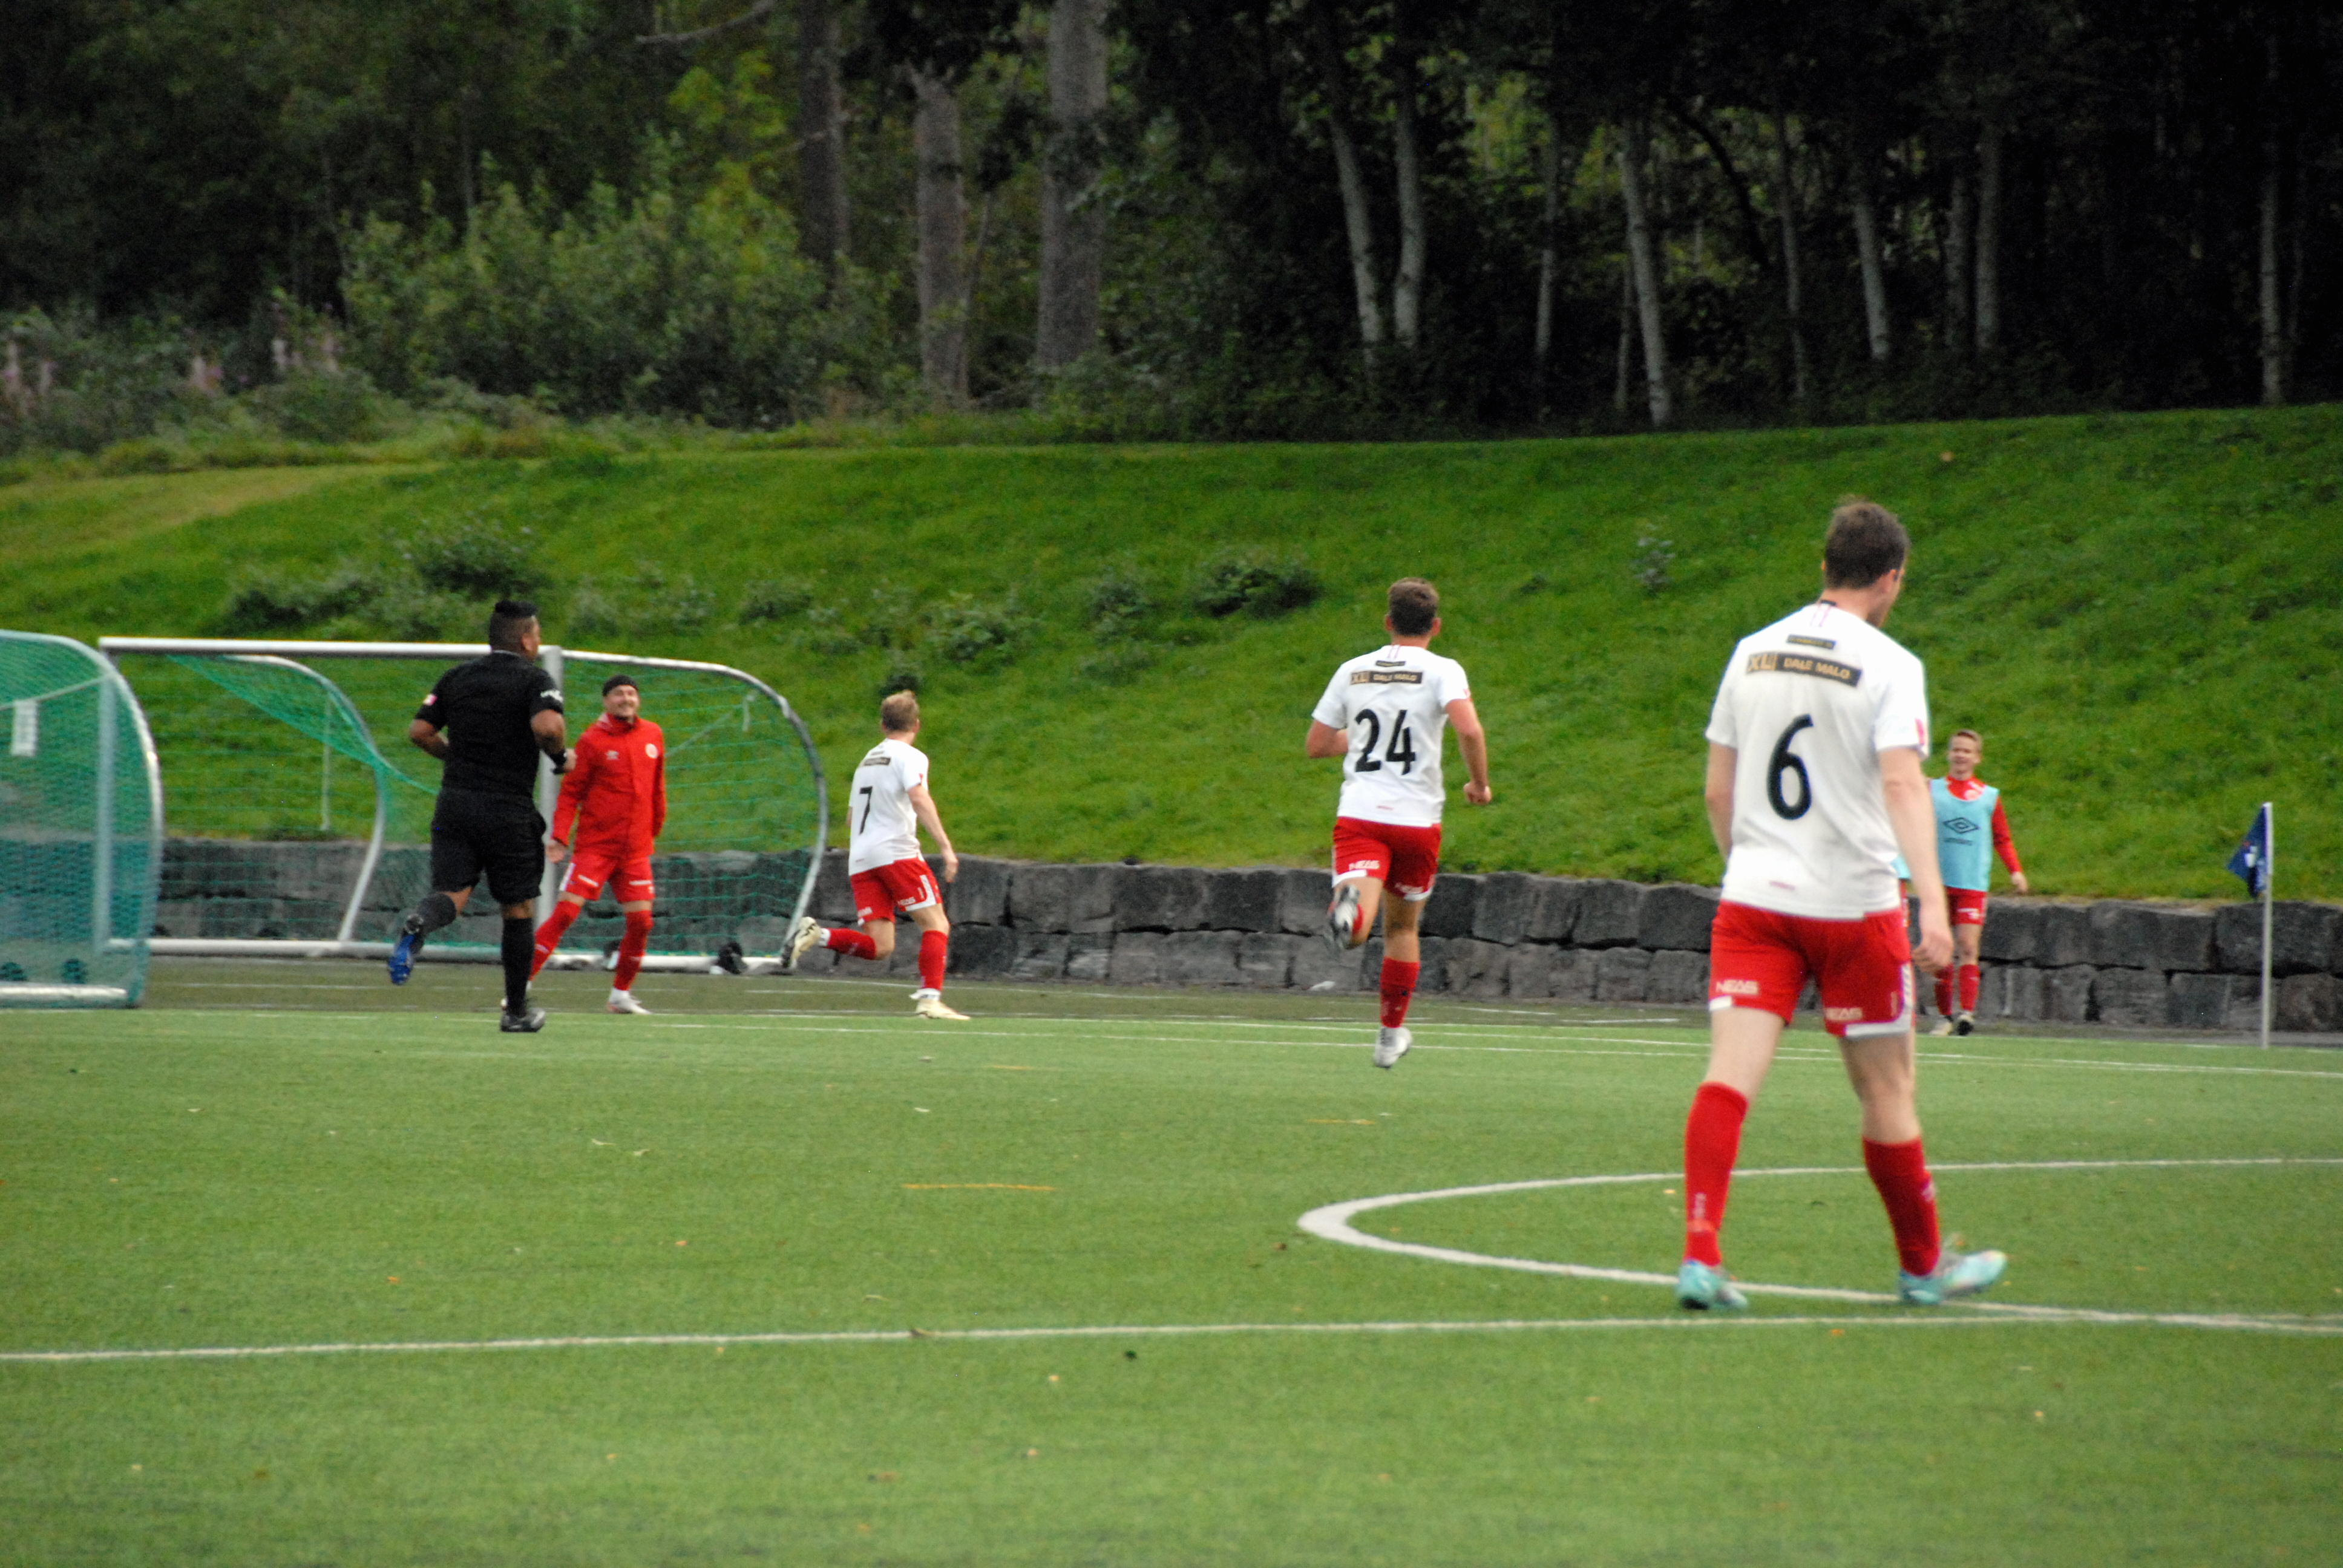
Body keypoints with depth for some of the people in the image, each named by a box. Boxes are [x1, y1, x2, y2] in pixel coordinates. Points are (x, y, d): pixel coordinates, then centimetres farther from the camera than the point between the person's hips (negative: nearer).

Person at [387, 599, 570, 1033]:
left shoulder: (459, 676, 11)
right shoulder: (534, 679, -5)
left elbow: (419, 731, 9)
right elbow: (548, 725, -24)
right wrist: (561, 757, -4)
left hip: (456, 804, 4)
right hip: (509, 811, -4)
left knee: (451, 895, -3)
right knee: (519, 910, 11)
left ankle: (417, 926, -39)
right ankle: (517, 1011, 19)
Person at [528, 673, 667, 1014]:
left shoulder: (652, 736, 7)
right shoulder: (593, 740, -6)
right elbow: (571, 791, -5)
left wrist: (656, 827, 20)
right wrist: (559, 835, -14)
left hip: (635, 849, 4)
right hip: (595, 844, -4)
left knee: (640, 921, -1)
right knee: (565, 912, -12)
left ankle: (622, 994, 16)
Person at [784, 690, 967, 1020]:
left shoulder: (868, 760, 25)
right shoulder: (910, 757, 1)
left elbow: (852, 818, 31)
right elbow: (919, 799, -17)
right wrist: (946, 847, -22)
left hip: (860, 858, 7)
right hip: (896, 852, -7)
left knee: (879, 947, -1)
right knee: (936, 925, -1)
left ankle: (816, 935, -18)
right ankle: (929, 999, -14)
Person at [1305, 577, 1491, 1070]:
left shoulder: (1352, 672, 9)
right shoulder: (1442, 671, -1)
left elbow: (1315, 745, 13)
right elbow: (1469, 730, -18)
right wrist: (1480, 785, -2)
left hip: (1358, 815, 0)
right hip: (1417, 820, 0)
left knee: (1358, 930, -17)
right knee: (1402, 926, 20)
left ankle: (1350, 906, -54)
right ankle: (1392, 1034, 30)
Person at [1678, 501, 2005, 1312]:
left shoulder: (1753, 653, 9)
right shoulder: (1889, 666, -7)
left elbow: (1717, 792, 13)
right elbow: (1902, 785, -19)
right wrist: (1933, 902, -26)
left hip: (1752, 903, 4)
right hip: (1852, 904, -4)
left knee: (1730, 1076, -7)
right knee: (1886, 1090, 10)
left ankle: (1700, 1254, -23)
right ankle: (1923, 1264, 24)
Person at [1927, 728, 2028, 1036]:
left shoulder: (1989, 796, 11)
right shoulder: (1932, 789, 9)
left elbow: (2003, 838, 17)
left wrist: (2015, 870, 6)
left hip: (1973, 884, 0)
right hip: (1939, 882, 0)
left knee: (1968, 947, -12)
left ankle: (1966, 1011, -17)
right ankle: (1945, 1014, 9)